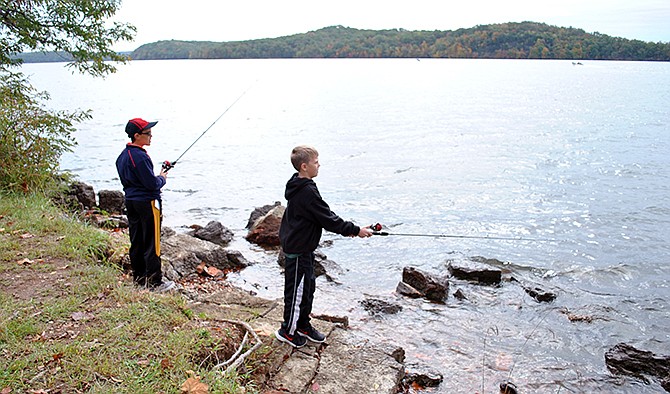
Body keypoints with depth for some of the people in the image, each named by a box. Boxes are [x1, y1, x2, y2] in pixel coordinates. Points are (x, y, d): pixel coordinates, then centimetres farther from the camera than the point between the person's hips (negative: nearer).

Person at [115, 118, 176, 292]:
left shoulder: (123, 155, 10)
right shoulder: (140, 156, -21)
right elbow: (152, 183, -22)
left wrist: (157, 178, 14)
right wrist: (162, 178, -1)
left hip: (130, 201, 10)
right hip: (146, 202, -10)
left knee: (136, 241, 16)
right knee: (151, 243, -2)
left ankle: (139, 276, 26)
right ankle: (154, 281, 4)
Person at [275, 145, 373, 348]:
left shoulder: (299, 187, 7)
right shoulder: (308, 192, -25)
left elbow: (324, 215, 13)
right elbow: (328, 220, -23)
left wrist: (346, 228, 8)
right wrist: (355, 230, -14)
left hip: (301, 246, 10)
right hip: (298, 250, -10)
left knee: (308, 286, 20)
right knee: (297, 289, 4)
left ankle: (303, 325, 35)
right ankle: (287, 331, 21)